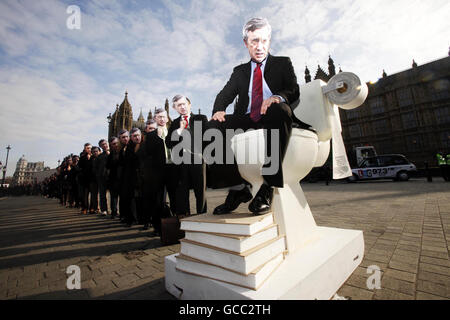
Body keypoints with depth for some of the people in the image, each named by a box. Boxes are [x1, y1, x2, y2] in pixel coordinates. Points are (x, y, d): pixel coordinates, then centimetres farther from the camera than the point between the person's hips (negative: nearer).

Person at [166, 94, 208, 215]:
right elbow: (168, 143, 6)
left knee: (200, 190, 3)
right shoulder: (175, 123, 16)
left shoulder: (201, 118, 9)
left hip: (197, 160, -2)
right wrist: (180, 129, -3)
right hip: (181, 161, 3)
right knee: (182, 191, 6)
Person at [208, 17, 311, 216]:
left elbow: (294, 91, 4)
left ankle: (267, 188, -34)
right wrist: (218, 110, -12)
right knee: (215, 125, -23)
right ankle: (238, 188, -19)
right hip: (247, 122, 3)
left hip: (274, 119, -2)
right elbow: (224, 95, 12)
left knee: (279, 108, -36)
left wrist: (278, 97, -20)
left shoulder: (283, 63, 20)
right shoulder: (239, 71, 25)